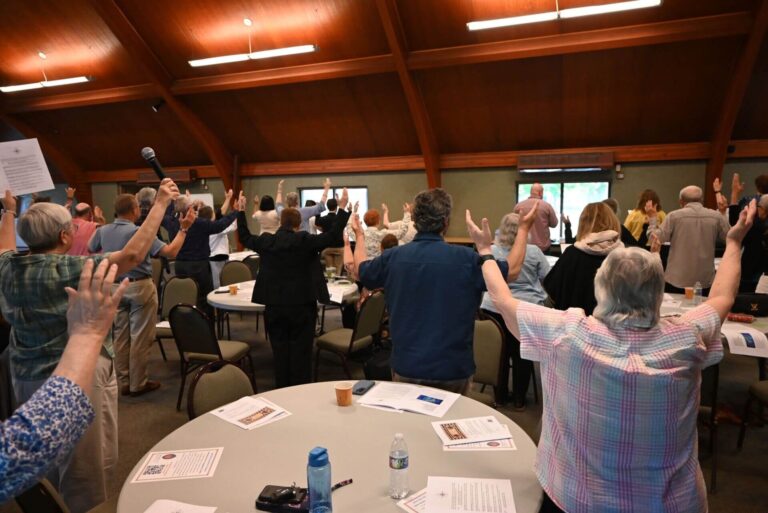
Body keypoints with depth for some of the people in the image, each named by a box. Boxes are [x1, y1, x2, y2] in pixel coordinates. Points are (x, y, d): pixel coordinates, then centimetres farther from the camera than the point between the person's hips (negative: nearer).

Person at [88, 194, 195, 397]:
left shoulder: (103, 231, 2)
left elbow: (90, 249, 23)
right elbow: (170, 252, -24)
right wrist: (184, 229, -17)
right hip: (140, 287, -7)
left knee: (120, 336, 13)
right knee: (140, 337, 2)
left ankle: (123, 382, 22)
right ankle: (138, 383, 9)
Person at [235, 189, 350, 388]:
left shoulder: (266, 241, 0)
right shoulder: (305, 241, -12)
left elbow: (244, 238, 17)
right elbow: (333, 236, -14)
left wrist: (241, 211, 27)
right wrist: (342, 209, -9)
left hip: (274, 305, 4)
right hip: (301, 305, -3)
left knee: (280, 350, 13)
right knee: (301, 351, 5)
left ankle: (281, 390, 21)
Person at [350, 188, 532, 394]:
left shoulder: (393, 257, -8)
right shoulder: (465, 259, -16)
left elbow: (359, 269, 12)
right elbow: (512, 271, -2)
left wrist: (360, 235, 30)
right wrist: (524, 228, 10)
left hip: (406, 368, 2)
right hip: (453, 370, -2)